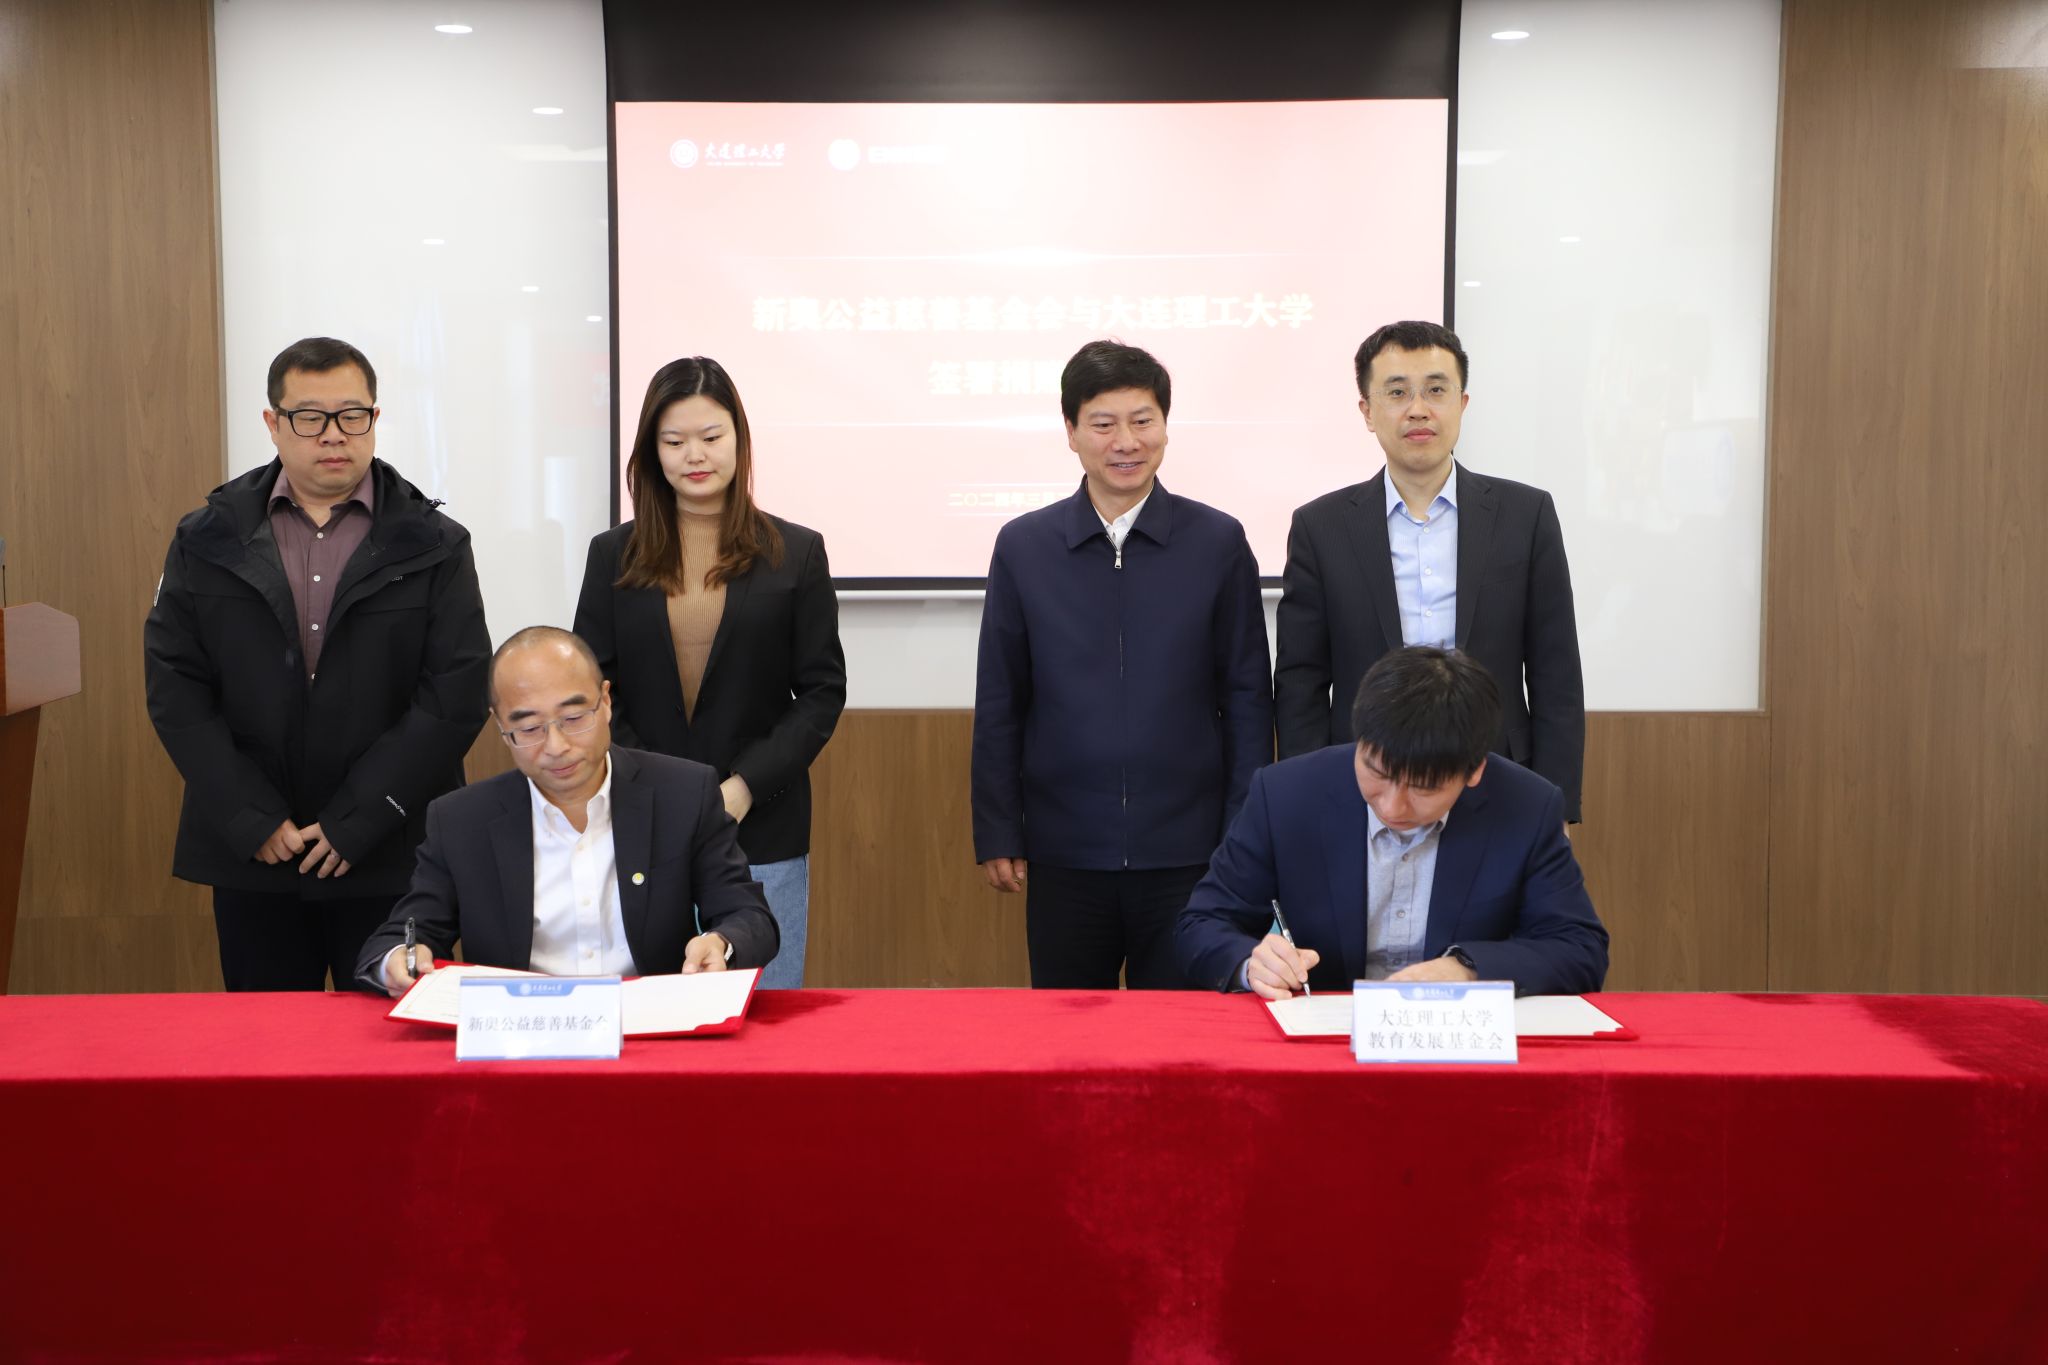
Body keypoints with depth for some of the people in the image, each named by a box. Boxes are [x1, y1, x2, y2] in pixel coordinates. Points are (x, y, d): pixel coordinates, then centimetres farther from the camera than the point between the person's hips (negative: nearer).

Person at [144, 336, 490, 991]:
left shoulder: (434, 545, 0)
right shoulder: (208, 541, 5)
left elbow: (456, 696, -7)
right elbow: (174, 687, 1)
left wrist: (355, 823, -12)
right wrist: (253, 821, -9)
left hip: (392, 860, -1)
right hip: (251, 861, 2)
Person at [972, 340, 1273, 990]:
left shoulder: (1218, 541, 0)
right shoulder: (1023, 546, 2)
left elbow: (1247, 697, 2)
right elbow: (999, 704, 5)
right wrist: (995, 834, 2)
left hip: (1185, 851, -1)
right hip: (1064, 852, 1)